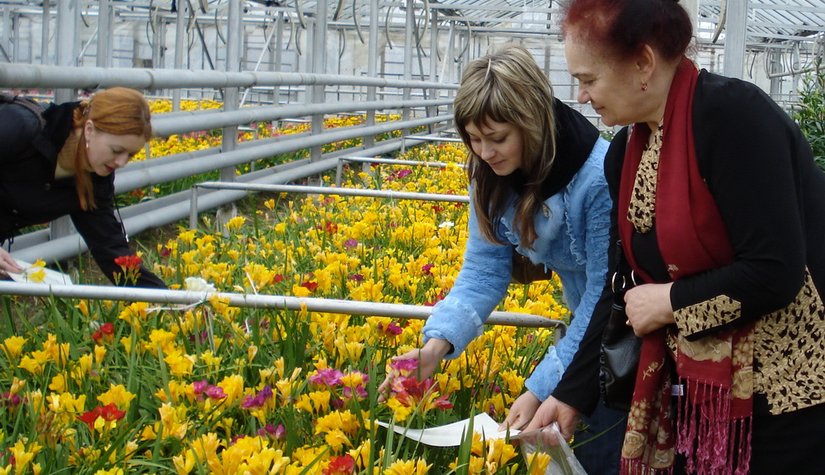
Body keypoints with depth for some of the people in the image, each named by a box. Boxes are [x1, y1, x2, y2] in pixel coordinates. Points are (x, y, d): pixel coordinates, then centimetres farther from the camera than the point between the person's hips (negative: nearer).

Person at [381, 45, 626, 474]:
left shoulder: (599, 177, -31)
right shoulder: (492, 177, -10)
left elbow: (606, 297, -28)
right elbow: (484, 270, -8)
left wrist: (541, 389, -29)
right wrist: (436, 343, -26)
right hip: (585, 319, 6)